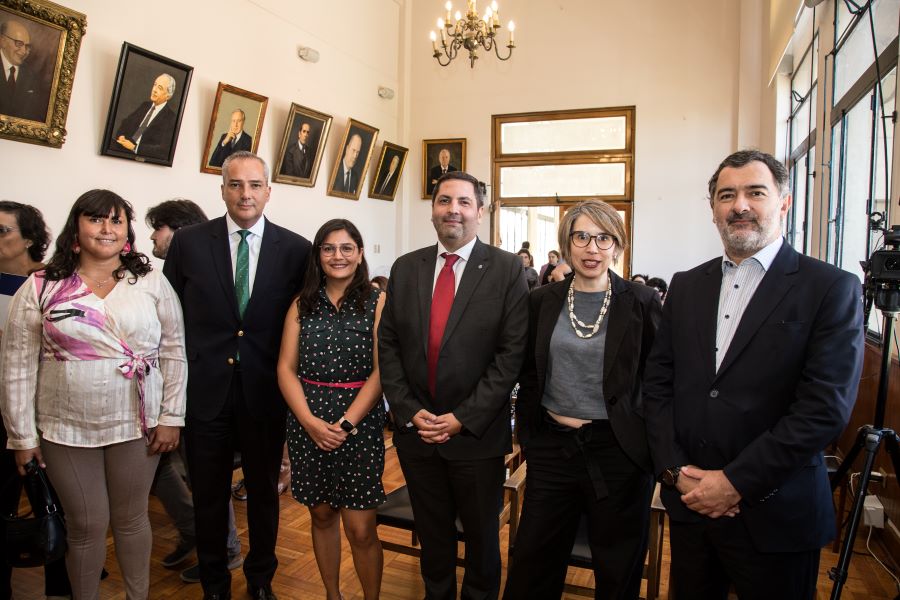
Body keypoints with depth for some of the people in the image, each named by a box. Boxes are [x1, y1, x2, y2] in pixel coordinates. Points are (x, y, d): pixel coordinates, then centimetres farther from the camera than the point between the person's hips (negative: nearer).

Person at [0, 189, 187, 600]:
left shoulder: (153, 283, -2)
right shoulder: (41, 288, -2)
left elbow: (174, 352, -1)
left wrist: (171, 418, -4)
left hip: (137, 425, 0)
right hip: (66, 429, 0)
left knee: (131, 519, 14)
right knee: (86, 526, 11)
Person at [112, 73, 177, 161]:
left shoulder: (170, 118, -8)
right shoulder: (145, 105, 15)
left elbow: (163, 150, -15)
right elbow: (126, 122, 18)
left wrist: (134, 147, -18)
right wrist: (121, 136, -4)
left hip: (141, 155, -6)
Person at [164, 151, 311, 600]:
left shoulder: (296, 249, -4)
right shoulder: (188, 242, -2)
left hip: (265, 391, 0)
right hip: (205, 389, 1)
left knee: (264, 491, 16)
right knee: (209, 495, 15)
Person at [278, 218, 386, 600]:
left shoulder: (378, 303, -2)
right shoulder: (302, 304, 7)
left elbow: (380, 371, -7)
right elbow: (286, 369, 2)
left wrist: (346, 424, -15)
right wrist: (310, 421, -12)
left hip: (359, 422, -3)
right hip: (307, 423, 3)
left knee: (360, 529, -1)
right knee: (321, 515, 15)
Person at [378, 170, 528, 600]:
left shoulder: (507, 269, -8)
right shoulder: (405, 268, 3)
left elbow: (512, 352, -12)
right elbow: (388, 344, 3)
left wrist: (463, 418, -15)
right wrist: (410, 411, -7)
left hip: (477, 433, -3)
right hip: (414, 430, 3)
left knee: (482, 534, 18)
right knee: (432, 534, 20)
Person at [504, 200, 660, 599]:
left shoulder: (641, 303, -7)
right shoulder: (542, 301, 2)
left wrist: (654, 448, -4)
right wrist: (528, 435, 9)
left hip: (617, 450, -2)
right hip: (551, 447, 3)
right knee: (532, 567, 15)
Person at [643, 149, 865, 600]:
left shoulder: (832, 289, -7)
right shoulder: (686, 286, 7)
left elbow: (826, 406, -15)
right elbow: (658, 382, 5)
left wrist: (736, 482, -16)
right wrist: (675, 470, -6)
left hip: (773, 514, -4)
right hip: (688, 500, 4)